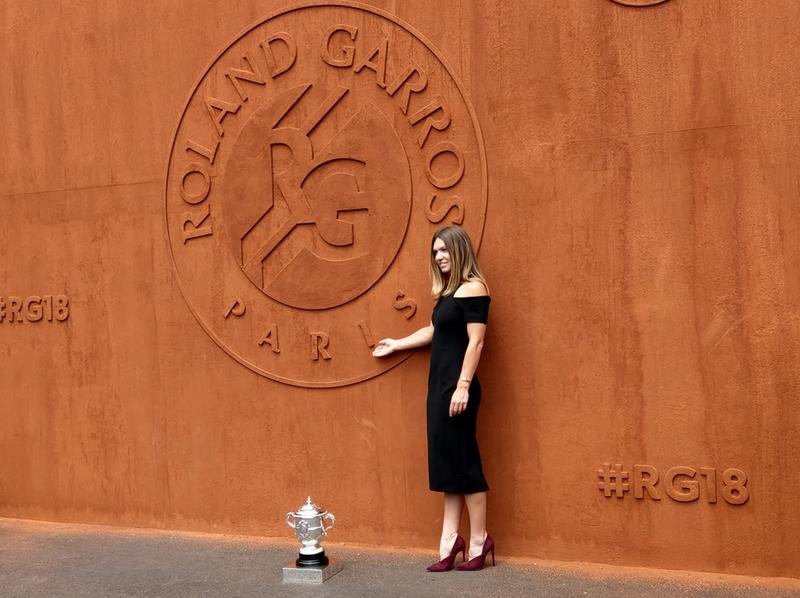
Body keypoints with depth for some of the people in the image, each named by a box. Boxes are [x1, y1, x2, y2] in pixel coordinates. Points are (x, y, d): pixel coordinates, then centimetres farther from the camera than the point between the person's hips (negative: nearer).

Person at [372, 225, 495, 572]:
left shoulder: (473, 288, -10)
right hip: (439, 383, 9)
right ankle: (450, 542, 10)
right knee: (447, 460, 7)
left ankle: (479, 540, 8)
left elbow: (476, 341, -16)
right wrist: (396, 345, 38)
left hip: (456, 385, -9)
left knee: (462, 459, -3)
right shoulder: (448, 291, 16)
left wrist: (463, 385, -22)